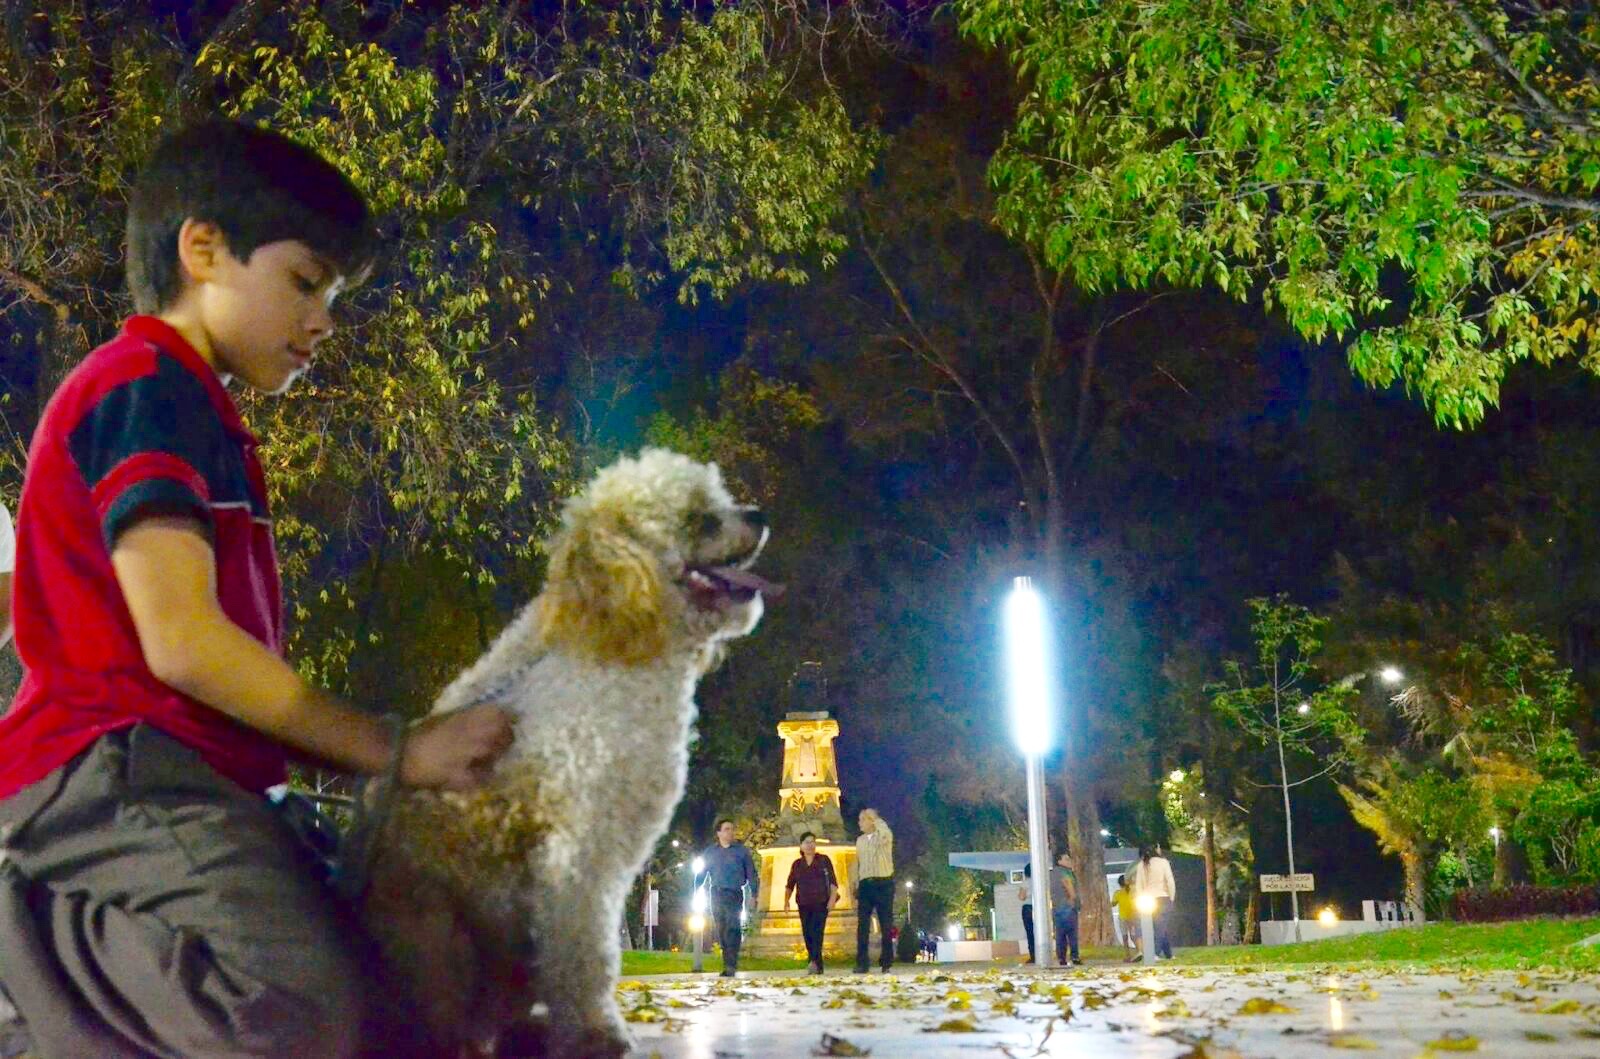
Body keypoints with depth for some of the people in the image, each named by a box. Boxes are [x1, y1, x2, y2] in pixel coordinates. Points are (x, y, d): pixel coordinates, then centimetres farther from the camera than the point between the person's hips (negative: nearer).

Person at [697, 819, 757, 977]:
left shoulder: (741, 850, 5)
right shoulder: (710, 851, 11)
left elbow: (751, 873, 5)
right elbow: (701, 874, 13)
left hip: (735, 894, -3)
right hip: (716, 894, 3)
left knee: (732, 930, -14)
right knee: (721, 931, 6)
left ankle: (731, 965, -16)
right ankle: (728, 965, 14)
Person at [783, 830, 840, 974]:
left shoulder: (824, 860, 4)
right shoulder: (796, 864, 12)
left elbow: (833, 881, 0)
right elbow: (790, 885, 14)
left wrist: (833, 898, -11)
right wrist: (786, 900, 3)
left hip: (821, 903, -4)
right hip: (804, 905, 4)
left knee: (816, 932, -18)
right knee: (807, 934, 0)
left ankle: (815, 962, -31)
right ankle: (818, 967, 6)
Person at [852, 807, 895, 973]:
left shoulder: (884, 836, 0)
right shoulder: (860, 840, 16)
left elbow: (887, 835, -27)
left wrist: (874, 817, -14)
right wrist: (856, 890, 13)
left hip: (883, 884, -4)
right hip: (865, 885, 4)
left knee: (886, 925, 1)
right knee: (862, 925, -2)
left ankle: (887, 963, 6)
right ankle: (861, 964, -1)